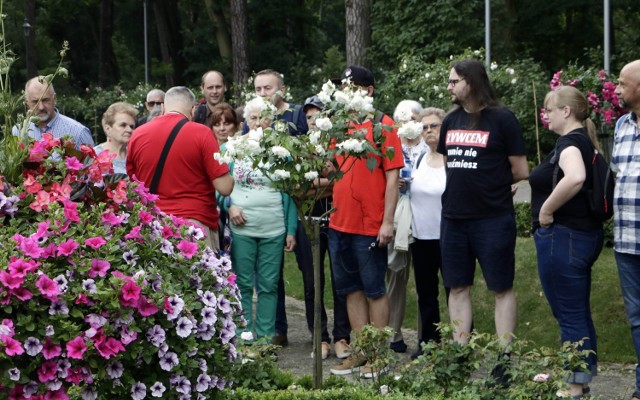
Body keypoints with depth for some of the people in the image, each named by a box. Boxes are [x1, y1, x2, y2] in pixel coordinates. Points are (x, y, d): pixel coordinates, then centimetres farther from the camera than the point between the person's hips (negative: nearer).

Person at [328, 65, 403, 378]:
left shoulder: (382, 126, -7)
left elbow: (392, 176, -10)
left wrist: (388, 222, -15)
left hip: (370, 226, -6)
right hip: (339, 223, 6)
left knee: (374, 290, 1)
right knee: (352, 289, 11)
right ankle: (360, 352, 19)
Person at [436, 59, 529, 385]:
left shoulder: (501, 119, -8)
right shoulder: (451, 121, 10)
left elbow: (520, 171, -6)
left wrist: (491, 183, 4)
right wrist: (466, 185, 6)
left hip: (493, 219, -6)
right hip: (454, 218, 6)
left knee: (501, 288, 0)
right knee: (458, 288, 9)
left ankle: (504, 361, 2)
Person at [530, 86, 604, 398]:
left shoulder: (570, 142, -16)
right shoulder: (584, 141, 14)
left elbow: (575, 178, -37)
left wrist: (546, 210, -25)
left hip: (562, 237, -10)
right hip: (585, 234, 10)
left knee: (570, 317, -4)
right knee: (580, 314, 16)